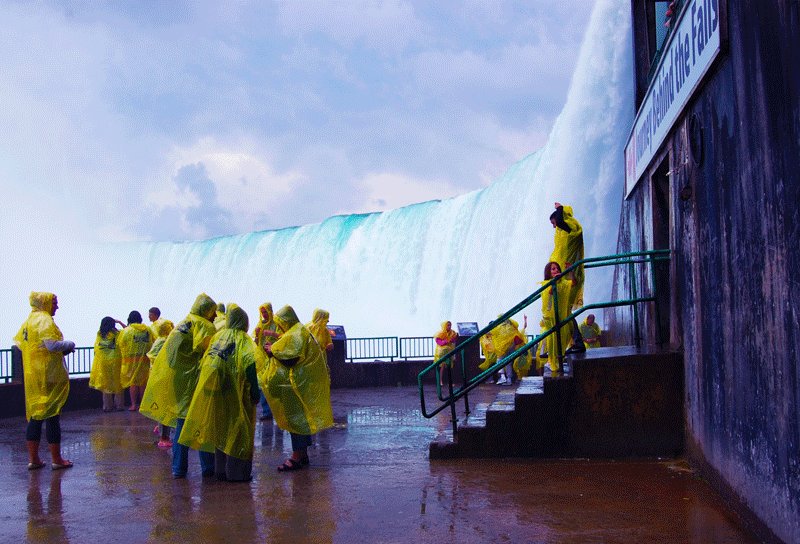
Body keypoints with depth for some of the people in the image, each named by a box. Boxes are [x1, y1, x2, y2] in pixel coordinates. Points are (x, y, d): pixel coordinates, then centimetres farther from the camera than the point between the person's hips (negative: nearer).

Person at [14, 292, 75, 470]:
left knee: (34, 415, 12)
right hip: (49, 375, -8)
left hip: (32, 375, 8)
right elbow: (52, 344, -24)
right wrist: (69, 345, -4)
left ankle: (33, 459, 14)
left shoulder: (28, 321, 13)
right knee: (52, 415, -2)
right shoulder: (45, 320, -14)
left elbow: (19, 342, 18)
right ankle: (56, 459, 3)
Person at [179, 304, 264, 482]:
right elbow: (250, 366, -16)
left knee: (220, 429, 14)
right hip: (235, 394, -5)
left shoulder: (218, 336, 9)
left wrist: (203, 385, 16)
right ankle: (237, 472, 2)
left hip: (214, 393, 5)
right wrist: (255, 394, -12)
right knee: (238, 429, 2)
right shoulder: (244, 340, -6)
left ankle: (220, 470, 21)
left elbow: (204, 363, 10)